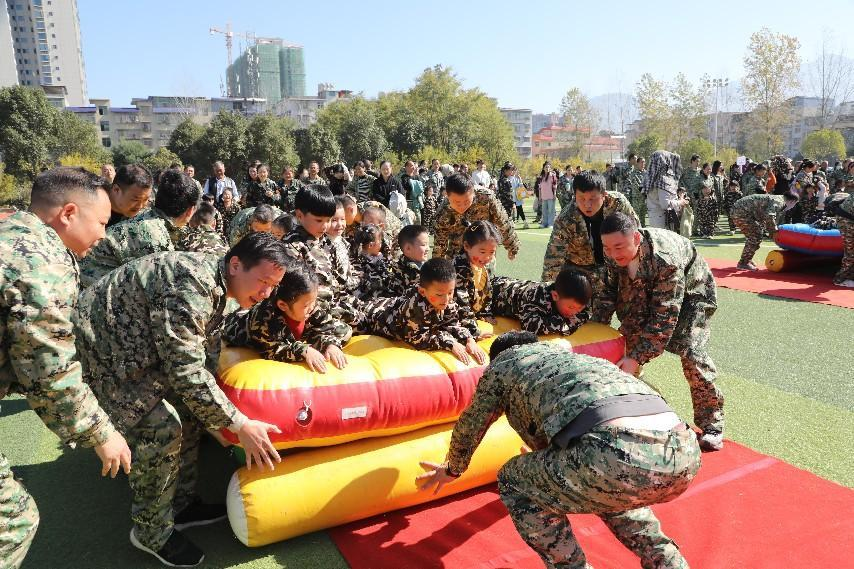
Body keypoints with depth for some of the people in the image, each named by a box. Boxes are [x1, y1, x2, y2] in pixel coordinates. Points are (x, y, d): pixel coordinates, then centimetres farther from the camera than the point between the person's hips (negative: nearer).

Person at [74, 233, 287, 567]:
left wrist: (219, 418, 4)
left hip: (137, 348, 10)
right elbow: (186, 371, -31)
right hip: (101, 350, -10)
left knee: (190, 410, 8)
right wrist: (239, 424, -26)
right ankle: (151, 533, 7)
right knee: (162, 429, -14)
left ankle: (181, 505, 24)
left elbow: (204, 360, 8)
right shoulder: (190, 285, -31)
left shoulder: (216, 287, 0)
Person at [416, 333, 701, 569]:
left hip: (623, 459, -7)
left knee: (513, 480, 20)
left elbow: (469, 426, 36)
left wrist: (452, 470, 55)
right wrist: (541, 458, 75)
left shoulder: (503, 362, 23)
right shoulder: (570, 355, 38)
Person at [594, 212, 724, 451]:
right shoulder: (614, 254, -23)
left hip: (691, 293, -6)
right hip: (645, 293, 6)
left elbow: (665, 316, -38)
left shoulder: (665, 259, -41)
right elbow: (607, 292, -8)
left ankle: (711, 424, -5)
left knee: (690, 352, -20)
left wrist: (637, 357, -38)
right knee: (627, 340, 1)